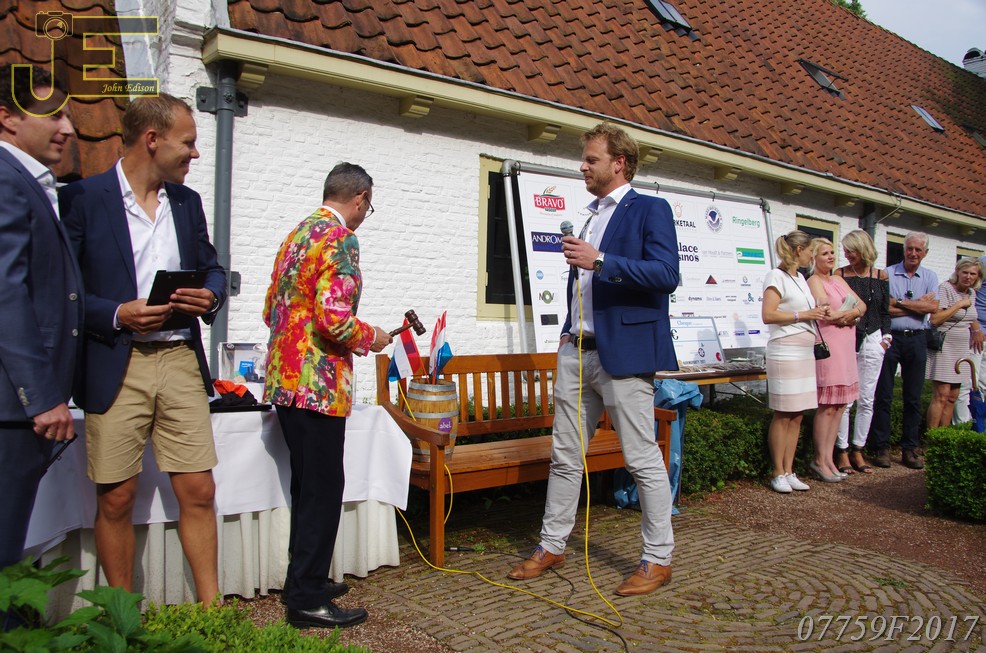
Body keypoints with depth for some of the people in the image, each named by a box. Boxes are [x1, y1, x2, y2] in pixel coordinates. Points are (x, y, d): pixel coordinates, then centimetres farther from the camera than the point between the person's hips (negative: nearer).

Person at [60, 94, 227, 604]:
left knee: (198, 491, 4)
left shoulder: (187, 201, 13)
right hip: (114, 368, -3)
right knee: (116, 500, 5)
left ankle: (212, 608, 17)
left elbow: (211, 267, 20)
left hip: (181, 359, 4)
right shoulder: (83, 197, -2)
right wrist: (117, 314, -17)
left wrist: (210, 295, -2)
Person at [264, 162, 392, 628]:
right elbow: (335, 319, -23)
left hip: (284, 379, 10)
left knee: (307, 484, 18)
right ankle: (308, 599, 9)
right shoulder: (340, 240, -13)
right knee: (323, 488, 0)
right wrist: (373, 338, -5)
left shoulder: (297, 234, 16)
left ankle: (304, 580, 29)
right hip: (317, 384, -9)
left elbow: (271, 309, 20)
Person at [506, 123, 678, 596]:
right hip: (576, 349, 8)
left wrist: (599, 261, -22)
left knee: (643, 459, 1)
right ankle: (551, 547, 24)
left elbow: (666, 273, -17)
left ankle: (658, 559, 14)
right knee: (564, 456, 12)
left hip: (623, 350, -8)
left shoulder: (649, 209, -3)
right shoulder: (592, 216, 20)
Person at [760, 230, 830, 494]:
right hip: (785, 351, -9)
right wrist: (804, 315, -15)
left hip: (805, 351, 9)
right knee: (783, 415, -4)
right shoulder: (777, 276, -8)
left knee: (797, 415, 8)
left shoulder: (800, 277, 18)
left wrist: (818, 314, 12)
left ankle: (789, 471, 14)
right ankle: (778, 474, 3)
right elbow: (768, 315, -18)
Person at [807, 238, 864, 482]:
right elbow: (828, 314, -16)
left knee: (840, 405, 6)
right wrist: (851, 312, 1)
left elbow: (862, 305, 13)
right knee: (828, 405, -7)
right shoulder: (814, 281, -5)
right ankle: (820, 460, -1)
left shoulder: (839, 280, 19)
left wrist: (848, 314, -7)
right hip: (828, 345, -8)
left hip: (846, 345, 8)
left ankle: (829, 458, 12)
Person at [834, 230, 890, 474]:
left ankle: (858, 450, 16)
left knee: (866, 400, 6)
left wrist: (886, 336, 7)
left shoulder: (881, 276, 8)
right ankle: (842, 452, 6)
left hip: (872, 341, 3)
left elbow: (885, 311, 15)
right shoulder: (839, 275, -1)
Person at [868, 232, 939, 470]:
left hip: (917, 339, 3)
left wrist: (900, 302, -10)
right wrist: (919, 305, -7)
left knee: (913, 397, 7)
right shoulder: (887, 274, 0)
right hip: (890, 337, -3)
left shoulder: (930, 277, 10)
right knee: (883, 395, -1)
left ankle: (909, 448, 15)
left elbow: (933, 306, -7)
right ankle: (881, 447, 6)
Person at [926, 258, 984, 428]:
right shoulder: (946, 288, -12)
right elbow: (935, 319, -23)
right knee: (942, 395, -12)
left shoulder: (972, 293, 12)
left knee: (952, 397, 8)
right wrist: (959, 304, -18)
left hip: (962, 349, 8)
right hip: (943, 347, -8)